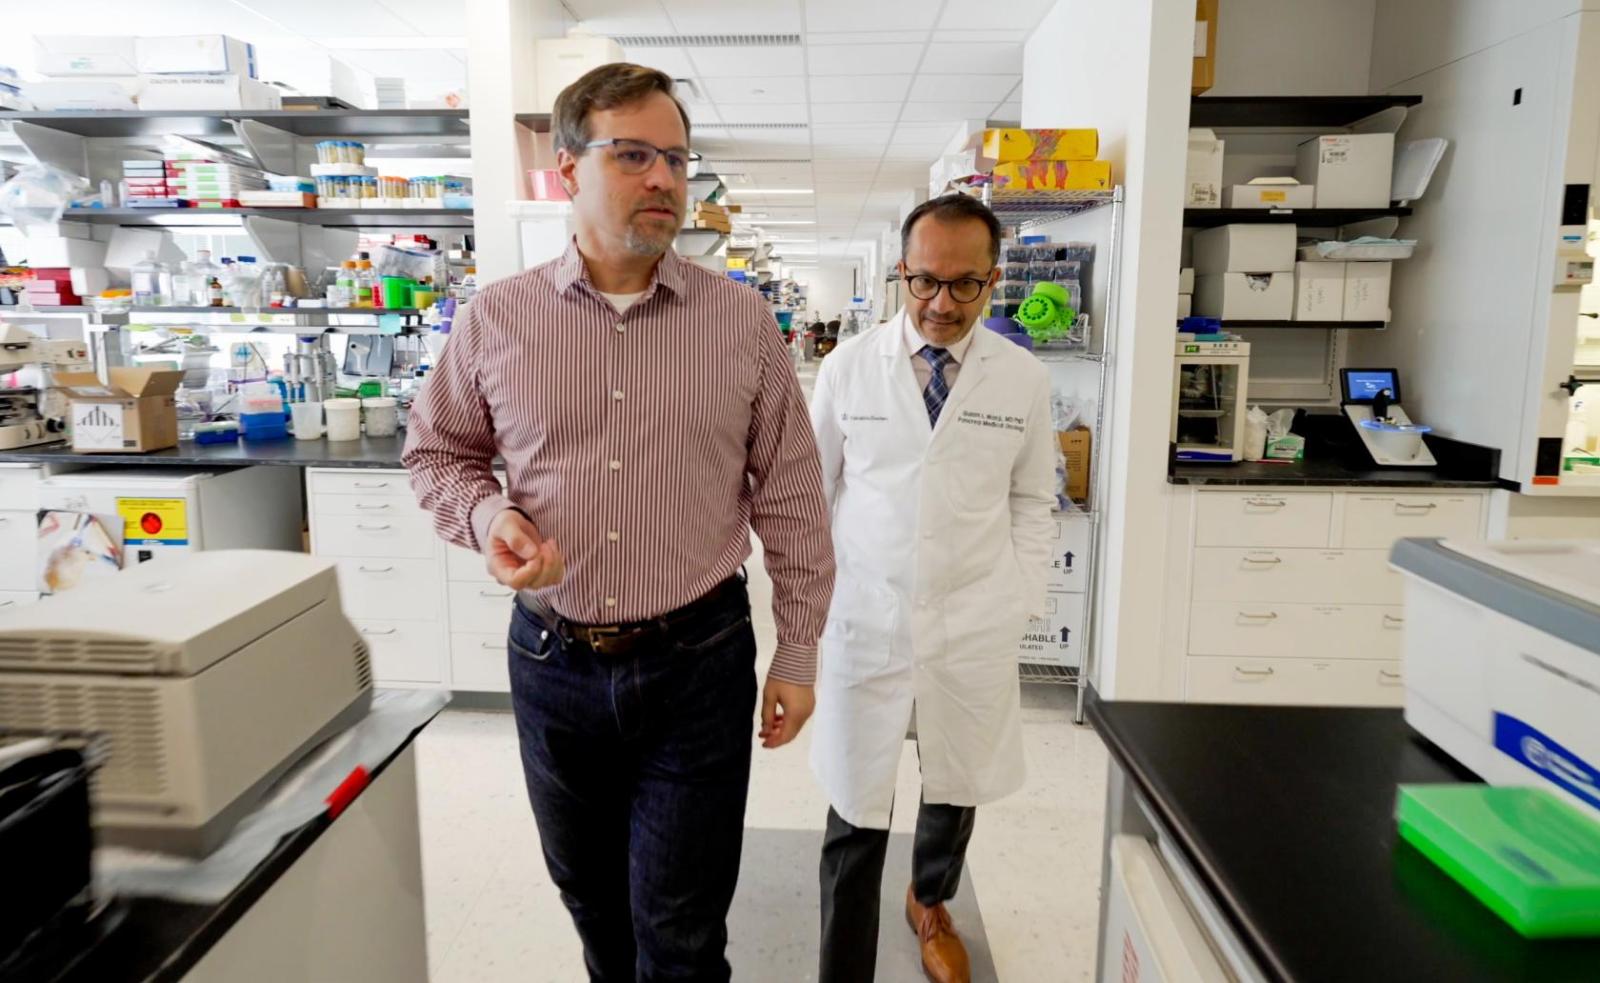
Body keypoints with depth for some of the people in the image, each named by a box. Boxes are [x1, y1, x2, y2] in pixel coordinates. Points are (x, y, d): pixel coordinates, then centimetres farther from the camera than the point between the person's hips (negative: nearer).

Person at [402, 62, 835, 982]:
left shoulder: (743, 320, -5)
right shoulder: (496, 318, -3)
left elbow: (791, 500, -2)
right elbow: (440, 451, 10)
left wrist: (798, 655, 0)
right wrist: (487, 517, -12)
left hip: (699, 662, -1)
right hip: (553, 662, 2)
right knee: (590, 894, 24)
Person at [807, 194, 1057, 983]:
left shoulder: (1024, 378, -2)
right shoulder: (847, 367, -4)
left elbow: (1032, 501, 8)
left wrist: (1019, 603, 3)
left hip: (974, 628, 2)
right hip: (863, 622, -2)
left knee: (957, 793, 20)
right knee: (856, 817, 4)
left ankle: (931, 903, 51)